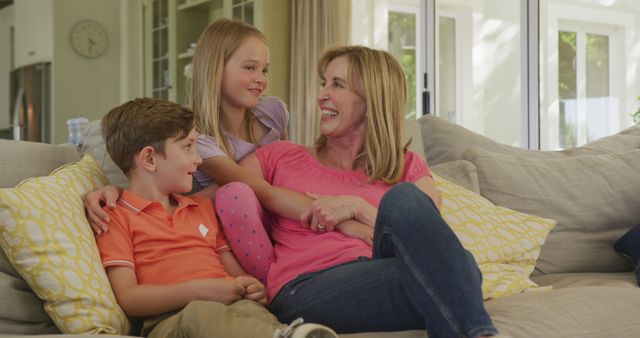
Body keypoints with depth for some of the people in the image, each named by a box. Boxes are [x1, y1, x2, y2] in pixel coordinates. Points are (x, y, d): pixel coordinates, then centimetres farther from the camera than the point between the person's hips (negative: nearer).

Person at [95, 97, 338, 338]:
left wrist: (253, 288, 3)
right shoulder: (117, 217, 10)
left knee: (250, 310, -33)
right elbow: (127, 299, -2)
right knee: (201, 314, -41)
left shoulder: (203, 207, 32)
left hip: (231, 306, 5)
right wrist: (199, 291, -13)